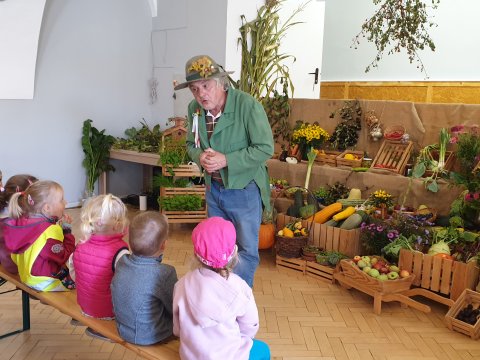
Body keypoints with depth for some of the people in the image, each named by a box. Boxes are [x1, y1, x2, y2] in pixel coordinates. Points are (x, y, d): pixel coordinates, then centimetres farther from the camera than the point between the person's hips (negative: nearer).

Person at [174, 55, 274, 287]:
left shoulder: (248, 106, -21)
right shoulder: (195, 109, -4)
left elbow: (265, 148, -20)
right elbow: (191, 144, 10)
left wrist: (226, 160, -26)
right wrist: (200, 156, -14)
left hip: (244, 190, -5)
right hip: (214, 189, 5)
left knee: (247, 250, 7)